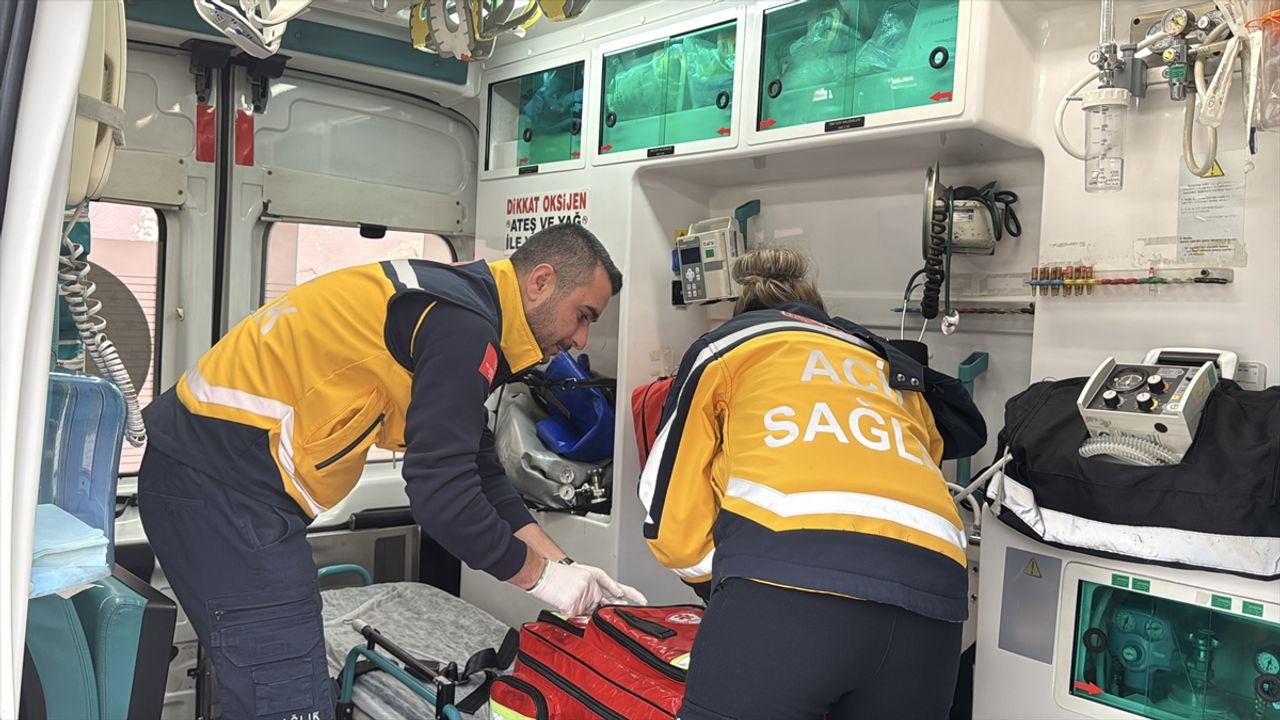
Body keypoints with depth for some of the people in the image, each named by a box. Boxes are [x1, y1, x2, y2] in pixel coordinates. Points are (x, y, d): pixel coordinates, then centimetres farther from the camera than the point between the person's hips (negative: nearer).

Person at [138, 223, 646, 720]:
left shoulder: (454, 301, 14)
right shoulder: (464, 325, -17)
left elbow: (478, 473, 17)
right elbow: (442, 496, -21)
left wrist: (562, 563, 13)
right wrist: (540, 573, -6)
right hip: (226, 486, -10)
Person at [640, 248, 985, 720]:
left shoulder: (725, 345, 22)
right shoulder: (895, 374, 35)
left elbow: (670, 512, 19)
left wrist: (721, 586, 36)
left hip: (789, 577, -5)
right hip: (926, 599, 5)